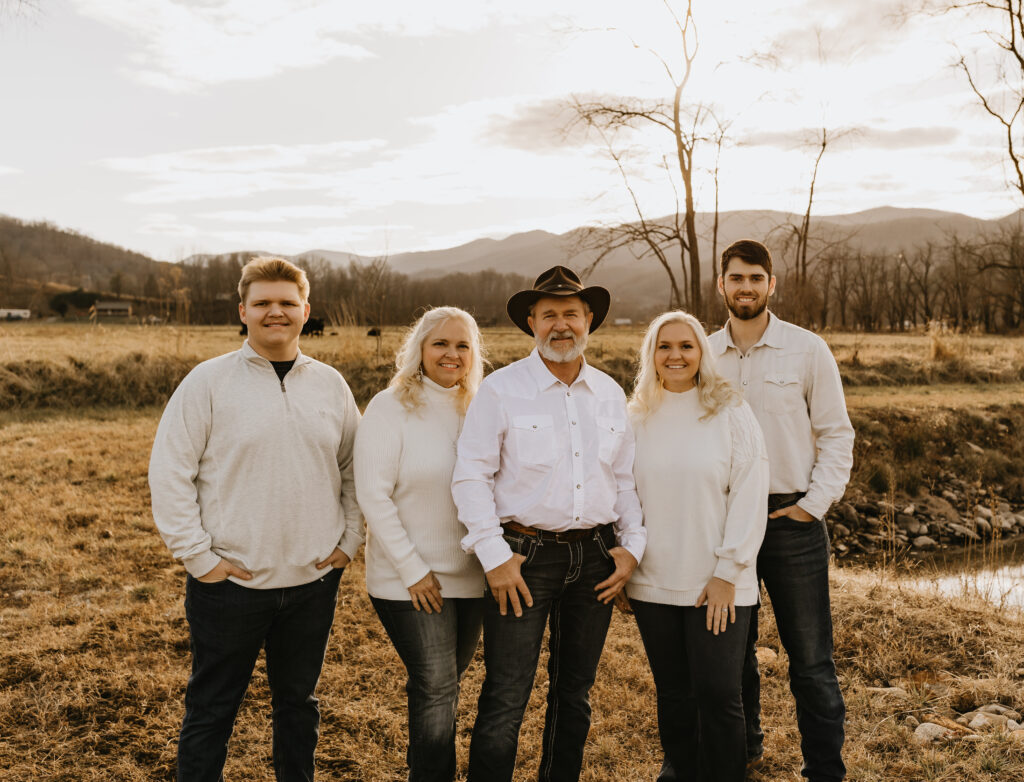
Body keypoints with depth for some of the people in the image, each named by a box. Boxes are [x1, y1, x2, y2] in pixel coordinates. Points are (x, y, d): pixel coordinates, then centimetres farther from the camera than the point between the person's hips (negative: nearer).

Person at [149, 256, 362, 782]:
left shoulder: (330, 384, 6)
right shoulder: (209, 381, -5)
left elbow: (355, 468, 14)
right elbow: (168, 473, -6)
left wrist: (350, 540, 6)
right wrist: (198, 556, -10)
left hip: (314, 581, 3)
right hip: (230, 582, -3)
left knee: (298, 702, 19)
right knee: (211, 710, 10)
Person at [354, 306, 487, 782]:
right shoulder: (390, 408, -9)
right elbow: (373, 496, -13)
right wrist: (413, 569, -14)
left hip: (470, 577, 5)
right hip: (410, 581, -5)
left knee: (444, 686, 17)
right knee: (435, 688, -5)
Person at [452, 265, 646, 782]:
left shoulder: (610, 394, 10)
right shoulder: (501, 389, -4)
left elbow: (625, 477, 15)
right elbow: (470, 475, -7)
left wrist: (632, 545, 5)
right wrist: (494, 556, -12)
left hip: (596, 557, 5)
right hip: (526, 554, -4)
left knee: (575, 694, 16)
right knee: (505, 701, -5)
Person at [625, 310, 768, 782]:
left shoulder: (731, 412, -3)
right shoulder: (636, 418, 6)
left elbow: (749, 495, -6)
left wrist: (727, 572, -9)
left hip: (717, 585, -3)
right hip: (653, 584, 3)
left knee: (718, 694, -1)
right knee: (673, 694, 14)